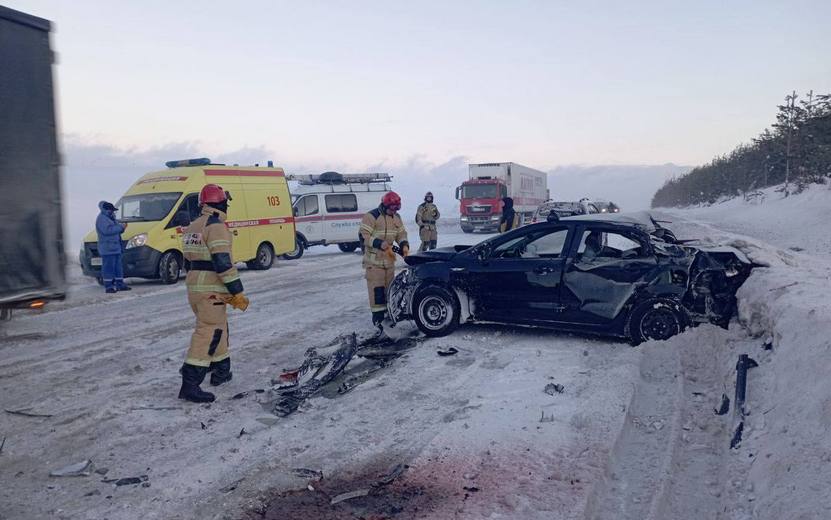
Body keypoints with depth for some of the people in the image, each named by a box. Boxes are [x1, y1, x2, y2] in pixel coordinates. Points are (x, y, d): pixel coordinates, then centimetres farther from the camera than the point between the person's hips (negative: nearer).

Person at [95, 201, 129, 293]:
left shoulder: (111, 218, 22)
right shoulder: (102, 219, -10)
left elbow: (114, 229, 25)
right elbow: (107, 230, -24)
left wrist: (121, 227, 4)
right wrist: (120, 227, -20)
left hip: (115, 248, 10)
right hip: (107, 249, -10)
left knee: (118, 266, 12)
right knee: (108, 268, -9)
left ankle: (120, 284, 17)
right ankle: (108, 287, -7)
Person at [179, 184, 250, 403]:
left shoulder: (193, 227, 15)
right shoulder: (216, 226, -14)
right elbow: (223, 263, -21)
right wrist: (237, 293, -17)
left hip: (193, 287, 9)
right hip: (211, 291, -9)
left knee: (219, 328, 22)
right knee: (209, 334, -6)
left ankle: (221, 371, 31)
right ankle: (190, 384, -8)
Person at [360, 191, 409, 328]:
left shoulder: (396, 217, 9)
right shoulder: (371, 216, -14)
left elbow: (401, 234, 13)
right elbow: (364, 236, -18)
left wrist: (404, 245, -8)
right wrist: (380, 244, -30)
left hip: (389, 258, 7)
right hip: (374, 259, -7)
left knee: (389, 286, 13)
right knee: (377, 287, -9)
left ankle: (388, 312, 25)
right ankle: (377, 315, -3)